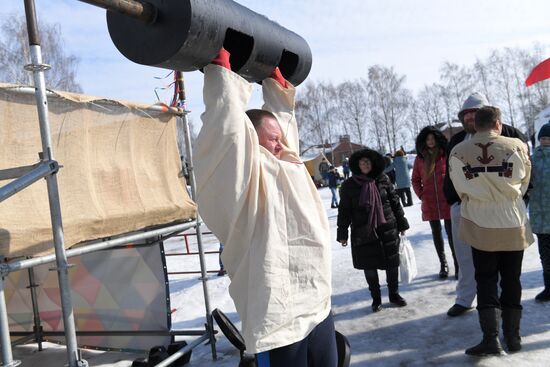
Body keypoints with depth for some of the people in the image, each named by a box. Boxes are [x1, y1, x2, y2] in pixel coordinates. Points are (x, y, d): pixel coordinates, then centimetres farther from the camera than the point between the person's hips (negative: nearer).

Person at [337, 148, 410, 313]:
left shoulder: (383, 180, 0)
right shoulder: (348, 185, -3)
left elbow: (395, 202, 7)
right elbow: (344, 211, 0)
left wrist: (401, 223, 9)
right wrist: (342, 233, -1)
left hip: (387, 230, 1)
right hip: (363, 232, -1)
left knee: (392, 263, 9)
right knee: (369, 266, 7)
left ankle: (394, 294, 29)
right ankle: (376, 298, 24)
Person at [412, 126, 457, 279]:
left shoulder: (446, 154, -5)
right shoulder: (420, 158, 4)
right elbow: (415, 180, 12)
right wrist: (421, 195, 2)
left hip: (447, 202, -3)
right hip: (429, 203, 3)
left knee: (451, 233, -1)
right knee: (436, 233, 13)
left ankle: (457, 265, 10)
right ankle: (443, 264, 26)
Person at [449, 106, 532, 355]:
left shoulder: (458, 152, -9)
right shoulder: (517, 146, -9)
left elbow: (460, 190, 0)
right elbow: (524, 182, 5)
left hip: (480, 227, 0)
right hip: (514, 225, 1)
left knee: (486, 281, 10)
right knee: (511, 281, 14)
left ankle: (490, 338, 1)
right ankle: (512, 336, 23)